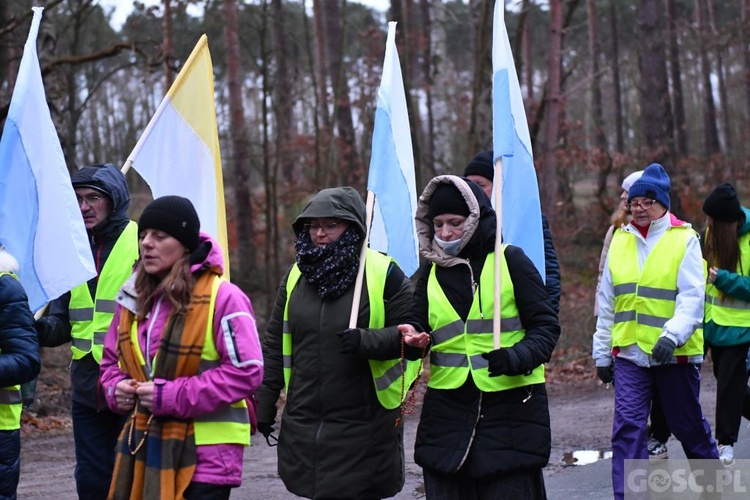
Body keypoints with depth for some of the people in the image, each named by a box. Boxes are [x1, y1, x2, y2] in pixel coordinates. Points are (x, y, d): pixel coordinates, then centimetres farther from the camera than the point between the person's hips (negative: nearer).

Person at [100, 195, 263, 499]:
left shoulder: (222, 297, -12)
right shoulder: (135, 297, 10)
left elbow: (247, 371, -16)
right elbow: (111, 360, 22)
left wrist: (173, 396, -19)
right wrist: (116, 388, -2)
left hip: (202, 456, -7)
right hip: (143, 448, 7)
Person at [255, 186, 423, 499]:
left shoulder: (383, 274, -5)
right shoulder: (296, 277, 10)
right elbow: (275, 343, 15)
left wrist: (366, 341, -23)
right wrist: (265, 403, 12)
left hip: (363, 427, -4)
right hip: (304, 424, 4)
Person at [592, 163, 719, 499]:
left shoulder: (684, 239, -4)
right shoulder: (620, 241, 9)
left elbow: (692, 297, -12)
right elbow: (607, 302, 14)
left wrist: (672, 335, -27)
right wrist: (602, 353, 13)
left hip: (675, 352, -3)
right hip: (629, 351, 3)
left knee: (688, 424, 11)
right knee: (627, 425, -9)